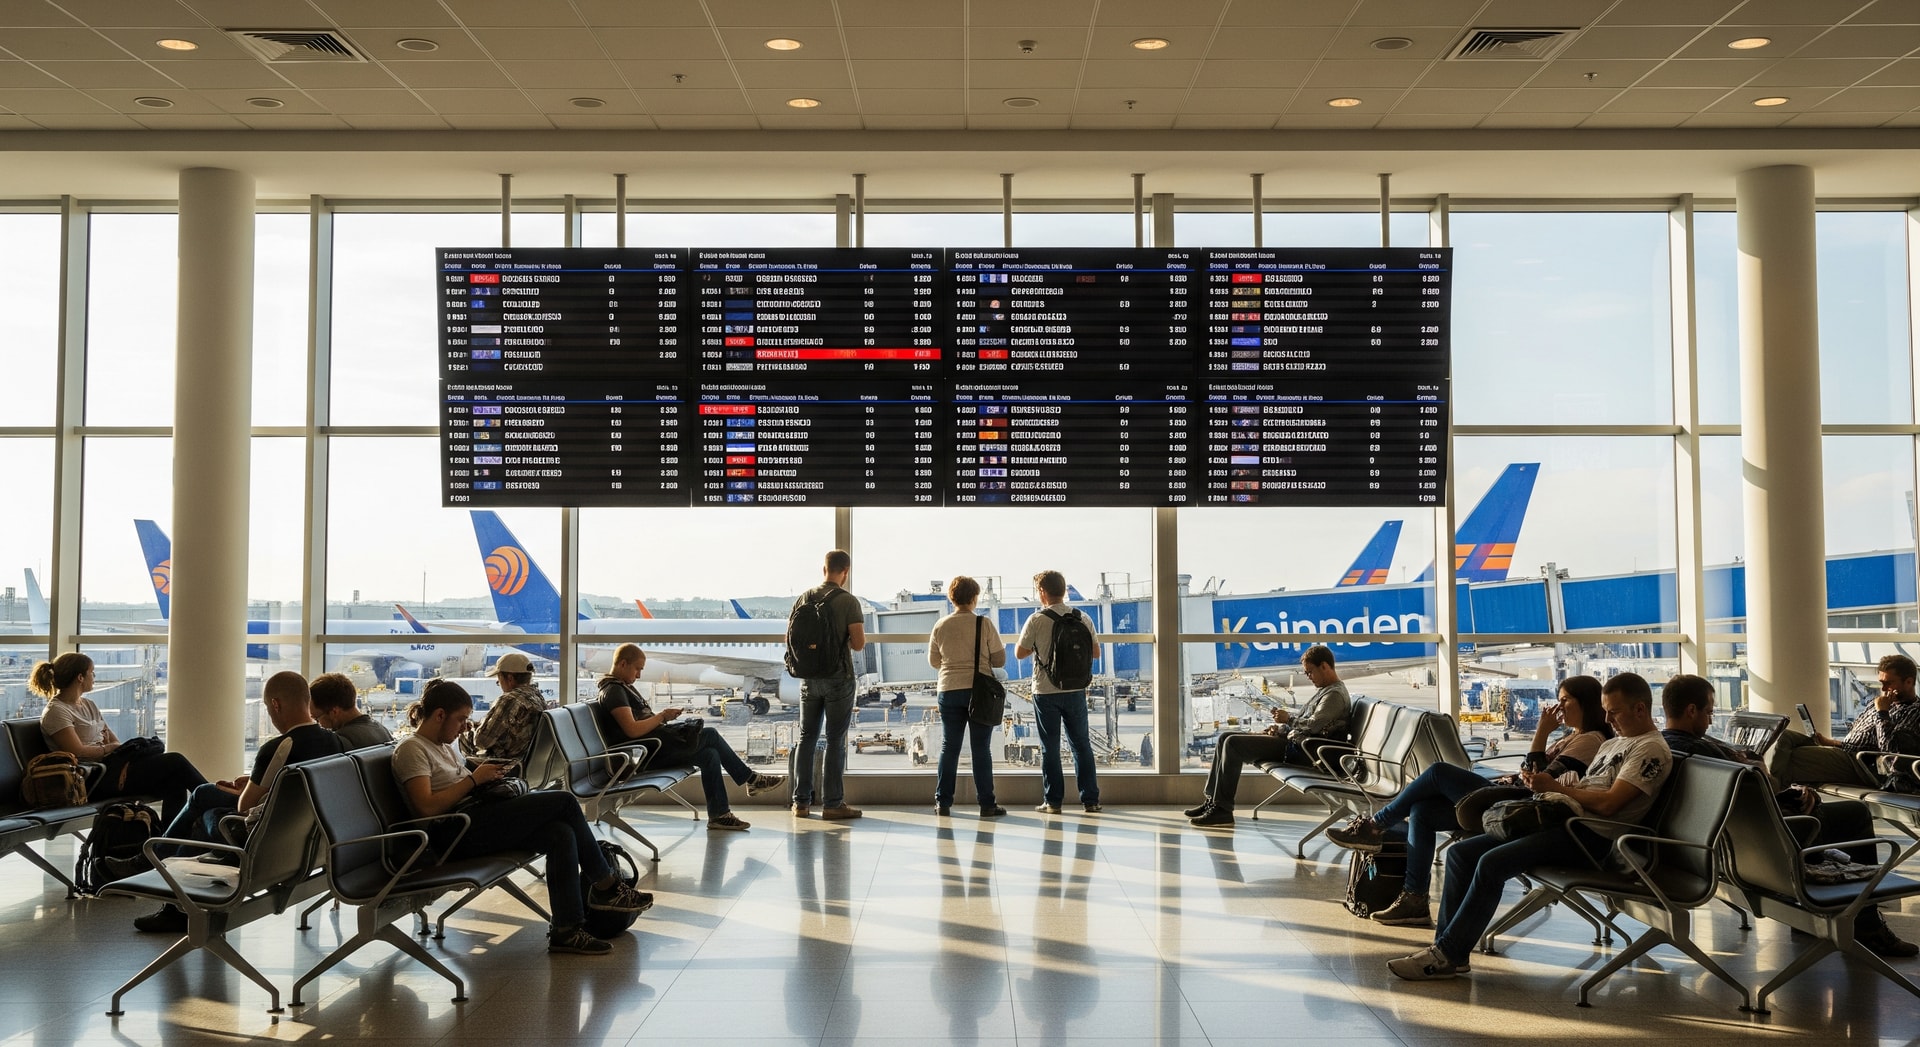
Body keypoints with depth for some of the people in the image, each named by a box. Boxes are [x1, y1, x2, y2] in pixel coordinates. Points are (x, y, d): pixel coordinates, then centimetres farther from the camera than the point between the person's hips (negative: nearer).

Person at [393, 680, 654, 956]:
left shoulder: (443, 745, 23)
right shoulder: (411, 749, -7)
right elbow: (426, 808, -19)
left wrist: (481, 771, 6)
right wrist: (473, 779, -13)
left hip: (474, 823, 10)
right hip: (456, 834, -10)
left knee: (561, 833, -15)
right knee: (563, 801, -17)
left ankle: (567, 930, -16)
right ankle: (605, 886, -4)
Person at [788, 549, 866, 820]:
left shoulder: (803, 599, 3)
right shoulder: (848, 601, -11)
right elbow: (859, 643, -17)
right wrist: (854, 640, 5)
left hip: (809, 677, 4)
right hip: (839, 678, -4)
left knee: (807, 738, 11)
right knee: (836, 740, 0)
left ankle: (801, 802, 14)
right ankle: (832, 804, 1)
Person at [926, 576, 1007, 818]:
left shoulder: (940, 626, 0)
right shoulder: (984, 624, -7)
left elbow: (933, 661, 10)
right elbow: (999, 660, -3)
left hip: (949, 691, 2)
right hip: (980, 691, -2)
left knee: (949, 747, 10)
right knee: (981, 749, 3)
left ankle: (943, 801, 11)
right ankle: (986, 804, 4)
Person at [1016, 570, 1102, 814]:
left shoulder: (1037, 620, -10)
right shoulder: (1082, 619, 0)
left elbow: (1019, 653, -3)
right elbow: (1095, 653, 7)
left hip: (1046, 692, -3)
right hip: (1076, 691, 3)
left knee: (1050, 747, 6)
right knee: (1081, 744, 11)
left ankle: (1053, 801, 7)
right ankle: (1090, 799, 11)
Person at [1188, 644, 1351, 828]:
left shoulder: (1336, 694, -12)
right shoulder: (1325, 691, 21)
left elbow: (1313, 725, -25)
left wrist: (1288, 719, -11)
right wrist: (1280, 728, 9)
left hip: (1298, 750, -11)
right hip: (1293, 739, 11)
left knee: (1233, 743, -20)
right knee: (1226, 738, 6)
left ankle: (1222, 810, -21)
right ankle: (1212, 801, 4)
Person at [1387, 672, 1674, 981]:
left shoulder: (1652, 750, -6)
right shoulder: (1613, 743, 25)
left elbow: (1608, 803, -17)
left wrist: (1555, 787, -8)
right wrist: (1540, 782, 4)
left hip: (1591, 837, -10)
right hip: (1561, 823, 10)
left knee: (1492, 863, -27)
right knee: (1460, 852, -2)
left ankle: (1449, 955, -22)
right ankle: (1444, 943, -5)